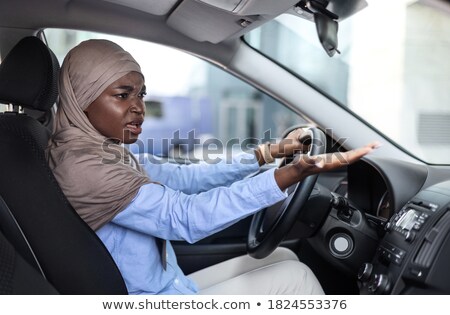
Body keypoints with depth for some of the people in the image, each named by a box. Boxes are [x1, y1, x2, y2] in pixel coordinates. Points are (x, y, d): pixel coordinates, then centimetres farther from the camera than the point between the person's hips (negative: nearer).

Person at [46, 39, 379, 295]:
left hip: (165, 286, 9)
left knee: (283, 258, 13)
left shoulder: (108, 154, 5)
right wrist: (293, 173, -39)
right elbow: (185, 216, -33)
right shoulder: (82, 167, -25)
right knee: (294, 277, -2)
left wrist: (270, 152, 0)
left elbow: (185, 178, 4)